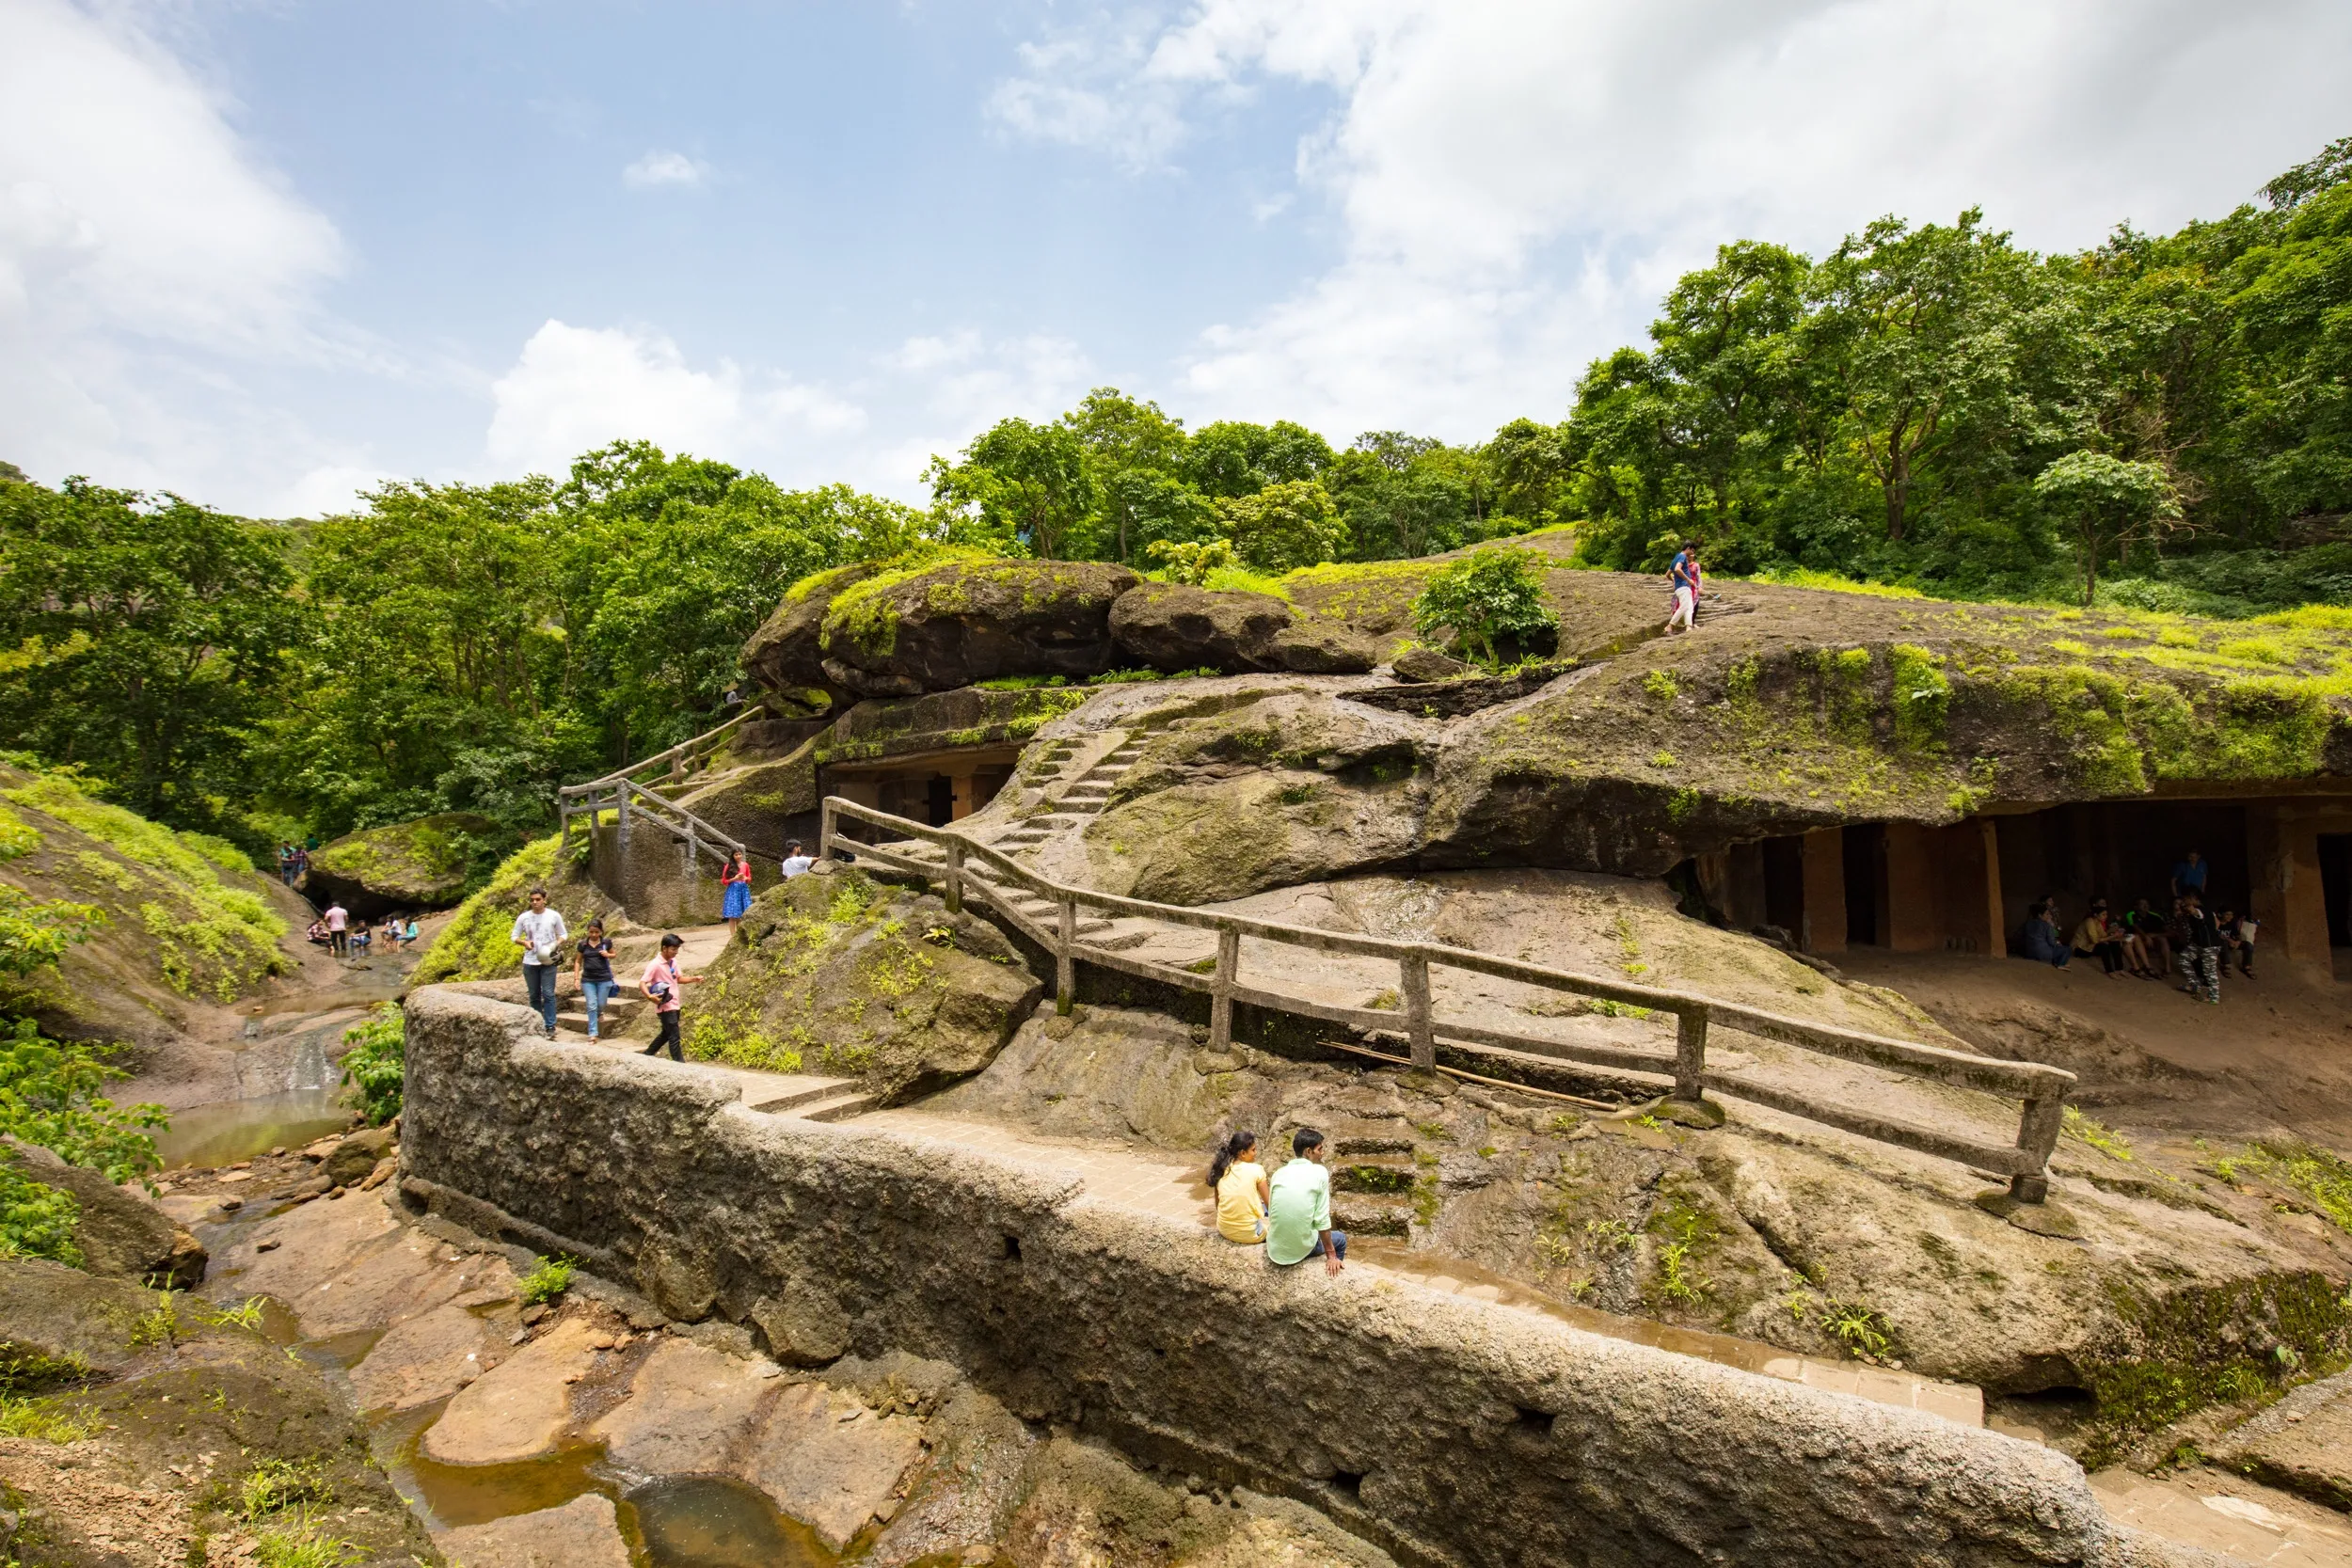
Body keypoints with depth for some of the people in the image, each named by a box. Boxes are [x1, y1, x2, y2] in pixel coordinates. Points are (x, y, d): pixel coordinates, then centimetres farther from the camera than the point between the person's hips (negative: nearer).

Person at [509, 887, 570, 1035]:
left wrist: (556, 945, -14)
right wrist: (524, 942, -14)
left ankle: (550, 1027, -5)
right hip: (530, 962, 2)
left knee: (548, 994, -7)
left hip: (548, 962, -2)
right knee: (534, 996, 10)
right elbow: (513, 936, 8)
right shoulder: (523, 917, 1)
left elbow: (563, 934, 6)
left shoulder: (554, 916, -2)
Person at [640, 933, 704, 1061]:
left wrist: (694, 978, 1)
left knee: (666, 1034, 22)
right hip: (665, 1007, -9)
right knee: (674, 1037, -7)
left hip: (674, 1005, 9)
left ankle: (647, 1055, 38)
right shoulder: (655, 965, -17)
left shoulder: (673, 961, 7)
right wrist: (649, 996, -36)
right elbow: (642, 983, -20)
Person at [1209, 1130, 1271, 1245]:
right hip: (1249, 1234, -4)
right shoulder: (1256, 1169, -12)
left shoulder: (1220, 1170, 0)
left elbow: (1218, 1205, 9)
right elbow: (1268, 1203, 0)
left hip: (1224, 1230, 4)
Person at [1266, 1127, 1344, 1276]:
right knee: (1341, 1238, 26)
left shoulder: (1279, 1173, 3)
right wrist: (1331, 1255, -1)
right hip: (1301, 1250, -4)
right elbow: (1322, 1219, -10)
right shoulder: (1320, 1173, -10)